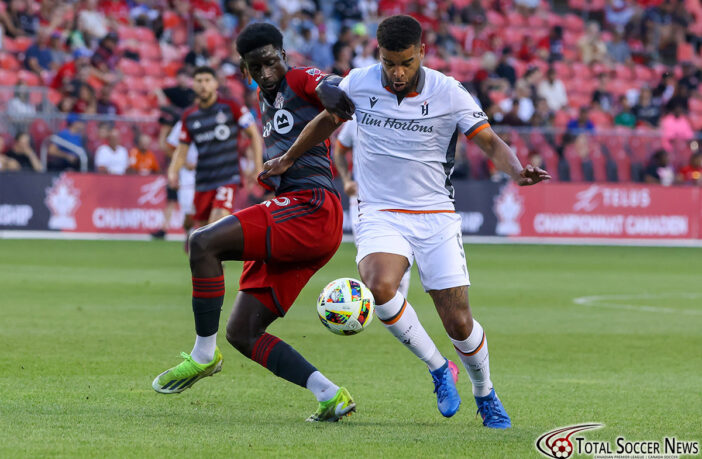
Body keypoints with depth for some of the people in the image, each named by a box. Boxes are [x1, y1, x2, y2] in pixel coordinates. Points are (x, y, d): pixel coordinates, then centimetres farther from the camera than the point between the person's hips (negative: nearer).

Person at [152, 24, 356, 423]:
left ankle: (204, 355, -12)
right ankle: (330, 395, 1)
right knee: (241, 333, 4)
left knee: (203, 243, -23)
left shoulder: (302, 80, -1)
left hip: (312, 210, -10)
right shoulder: (266, 100, 26)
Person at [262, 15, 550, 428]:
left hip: (436, 216, -1)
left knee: (459, 323, -5)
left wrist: (517, 170, -28)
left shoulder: (448, 93, -9)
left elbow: (490, 141, -7)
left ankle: (485, 394, 27)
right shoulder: (358, 84, -3)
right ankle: (438, 369, -8)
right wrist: (288, 159, 25)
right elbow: (328, 120, 16)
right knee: (380, 286, -31)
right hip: (381, 215, 1)